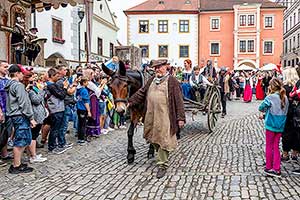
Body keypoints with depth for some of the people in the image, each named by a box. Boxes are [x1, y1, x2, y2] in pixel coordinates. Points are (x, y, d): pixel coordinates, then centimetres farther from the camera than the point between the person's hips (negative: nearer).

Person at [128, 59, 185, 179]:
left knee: (163, 140, -3)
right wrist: (130, 102, 5)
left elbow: (178, 100, -8)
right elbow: (141, 93, 15)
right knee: (152, 137, 17)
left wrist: (180, 118, -12)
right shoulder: (152, 80, 14)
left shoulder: (172, 81, -5)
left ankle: (163, 165, 8)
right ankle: (162, 154, 41)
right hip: (151, 116, 6)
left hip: (164, 116, -6)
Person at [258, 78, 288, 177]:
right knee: (276, 147, 13)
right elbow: (284, 112, 12)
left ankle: (268, 168, 19)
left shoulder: (270, 97, -16)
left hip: (271, 125, -5)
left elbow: (261, 108, -11)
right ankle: (276, 169, 14)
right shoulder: (285, 98, 3)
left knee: (269, 147, 10)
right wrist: (265, 115, 12)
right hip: (280, 126, 5)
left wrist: (265, 110, 12)